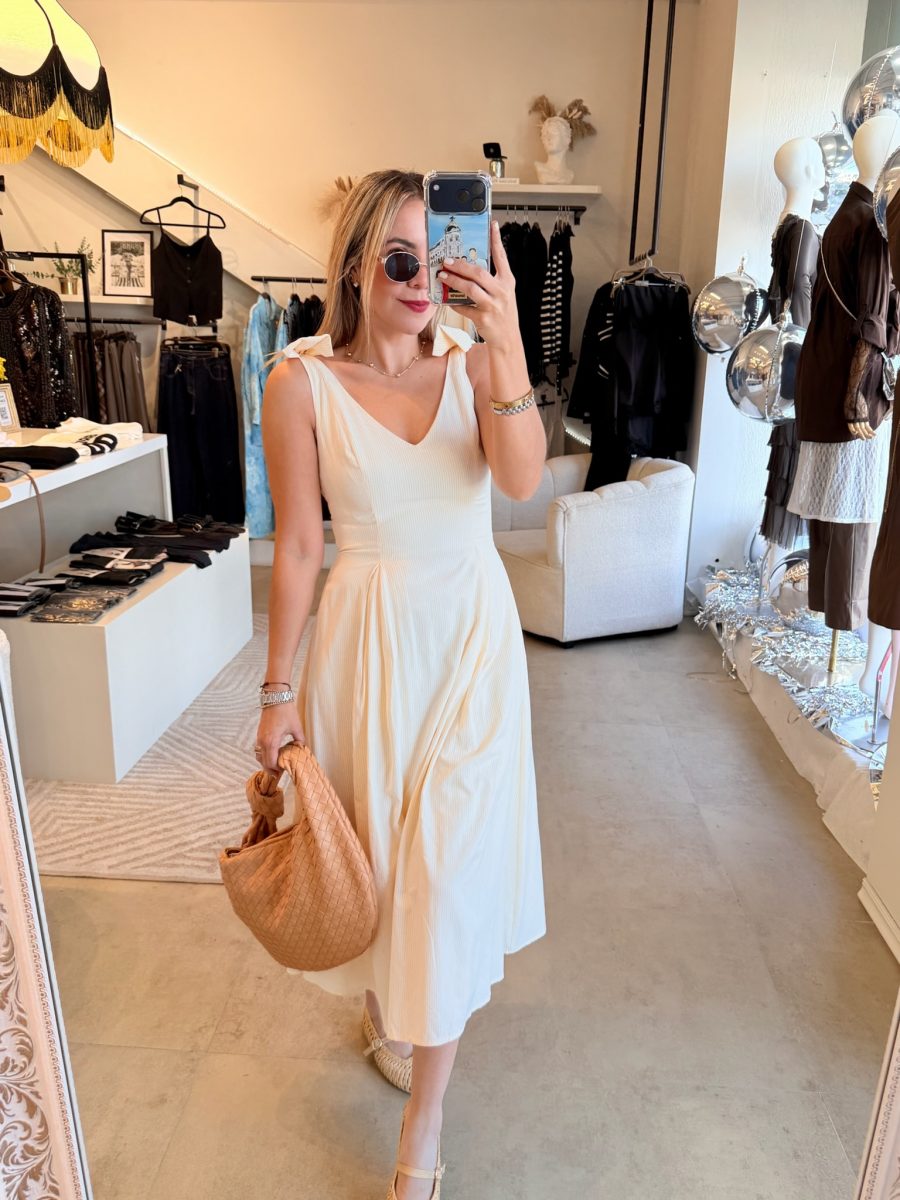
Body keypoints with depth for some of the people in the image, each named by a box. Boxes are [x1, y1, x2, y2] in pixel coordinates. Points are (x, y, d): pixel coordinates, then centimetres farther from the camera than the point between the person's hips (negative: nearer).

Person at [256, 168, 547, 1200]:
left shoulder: (473, 361, -3)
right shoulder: (302, 381, -8)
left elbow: (521, 480, -20)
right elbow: (298, 545, -5)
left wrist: (506, 342, -32)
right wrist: (280, 690, -3)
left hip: (474, 631, 1)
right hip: (370, 637, -1)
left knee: (450, 855, 3)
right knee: (374, 839, 15)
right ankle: (381, 1001, 49)